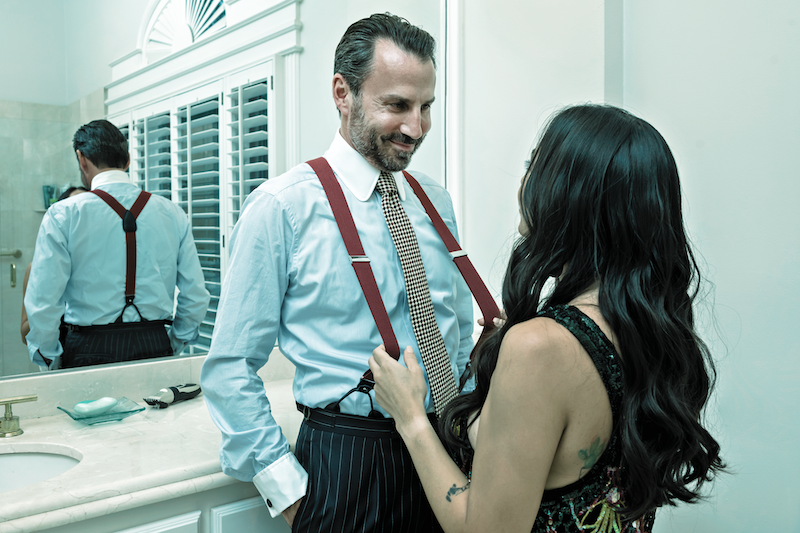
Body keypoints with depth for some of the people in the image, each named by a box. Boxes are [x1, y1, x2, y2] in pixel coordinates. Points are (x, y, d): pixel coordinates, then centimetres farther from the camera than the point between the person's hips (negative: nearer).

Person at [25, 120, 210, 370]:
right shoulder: (173, 213, 2)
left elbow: (42, 302, -9)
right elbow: (196, 297, 3)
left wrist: (51, 362, 7)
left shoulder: (62, 215, -6)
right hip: (155, 346, 2)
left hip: (90, 350, -2)